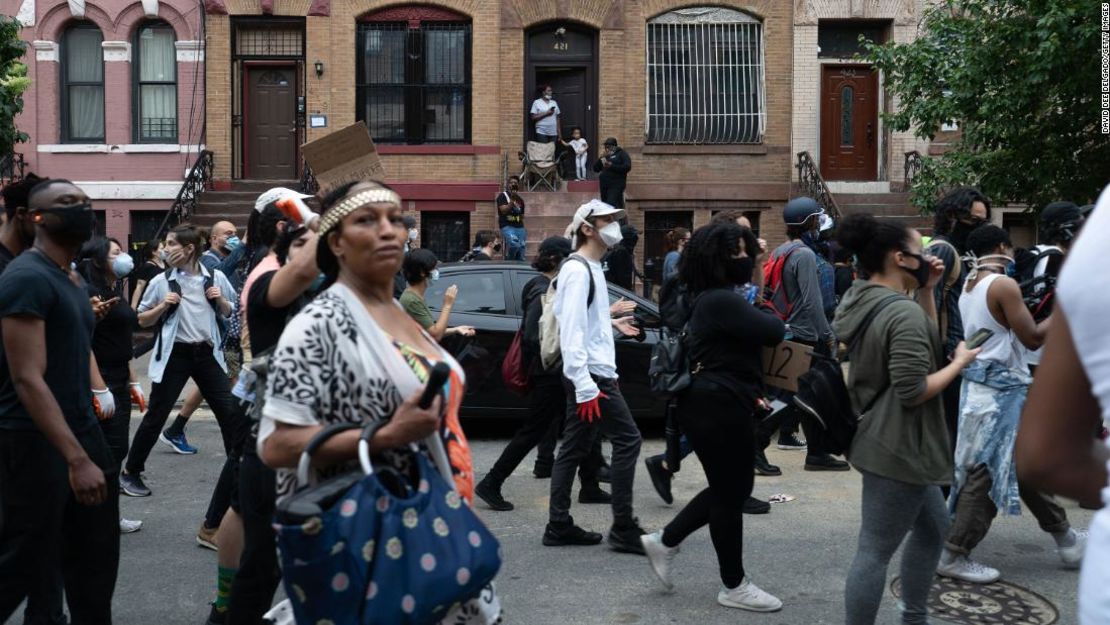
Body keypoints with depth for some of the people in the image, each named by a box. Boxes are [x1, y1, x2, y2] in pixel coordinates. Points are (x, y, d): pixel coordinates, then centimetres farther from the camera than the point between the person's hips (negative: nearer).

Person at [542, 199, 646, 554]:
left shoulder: (591, 268, 17)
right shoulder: (578, 270, -14)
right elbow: (572, 329, -21)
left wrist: (611, 323, 23)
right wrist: (585, 387, -26)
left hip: (589, 375, 10)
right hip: (590, 375, -10)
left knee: (574, 449, 10)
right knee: (627, 439, -8)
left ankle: (559, 526, 15)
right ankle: (623, 529, -4)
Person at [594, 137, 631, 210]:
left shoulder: (622, 154, 4)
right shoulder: (605, 156, 22)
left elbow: (627, 167, -11)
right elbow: (595, 168, 18)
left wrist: (612, 166, -16)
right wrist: (601, 160, -1)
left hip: (616, 185, -7)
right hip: (604, 185, 7)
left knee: (611, 206, -20)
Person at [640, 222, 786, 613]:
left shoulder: (711, 298, 14)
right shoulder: (722, 301, -21)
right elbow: (772, 332, -21)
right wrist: (770, 316, 0)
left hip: (713, 403, 11)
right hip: (719, 407, -11)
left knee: (730, 487, 19)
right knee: (731, 493, 1)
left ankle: (664, 542, 25)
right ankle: (734, 587, 15)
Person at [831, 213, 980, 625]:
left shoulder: (865, 301, 8)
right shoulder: (903, 312, -22)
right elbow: (913, 390, -25)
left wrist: (927, 292, 8)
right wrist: (961, 362, -12)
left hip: (893, 442, 11)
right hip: (898, 447, -11)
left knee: (933, 527, 24)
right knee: (876, 551, -4)